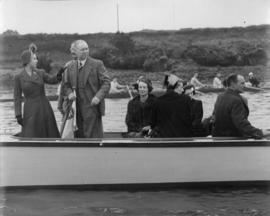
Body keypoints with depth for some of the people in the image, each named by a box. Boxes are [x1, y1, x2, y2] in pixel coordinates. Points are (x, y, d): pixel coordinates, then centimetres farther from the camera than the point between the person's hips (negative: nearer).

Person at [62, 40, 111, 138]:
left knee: (93, 136, -5)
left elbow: (106, 82, -5)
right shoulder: (70, 67, 12)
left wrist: (99, 96, -20)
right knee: (79, 136, 6)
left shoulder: (97, 64, -2)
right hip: (77, 109, 4)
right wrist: (69, 93, -3)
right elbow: (66, 84, 20)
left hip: (92, 106, -4)